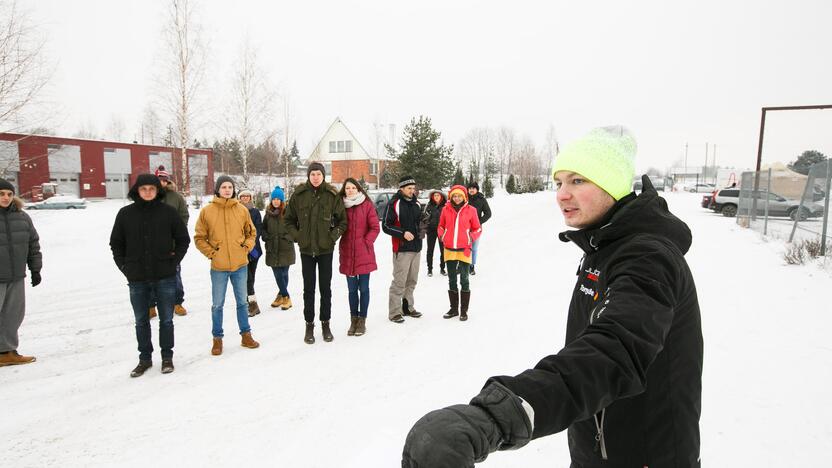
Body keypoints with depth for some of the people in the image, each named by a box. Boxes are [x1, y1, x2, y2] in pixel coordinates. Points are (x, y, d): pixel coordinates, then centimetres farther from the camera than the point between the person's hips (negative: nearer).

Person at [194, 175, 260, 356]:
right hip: (218, 266, -2)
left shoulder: (242, 209, 2)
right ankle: (217, 339, 22)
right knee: (217, 304, 8)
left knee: (242, 302, 13)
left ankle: (246, 335, 25)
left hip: (240, 264, 2)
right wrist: (211, 253, -7)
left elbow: (251, 232, 13)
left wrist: (246, 248, 0)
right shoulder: (207, 211, -4)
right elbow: (199, 238, 2)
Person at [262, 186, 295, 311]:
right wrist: (266, 238, 5)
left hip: (285, 248, -4)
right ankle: (286, 297, 13)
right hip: (272, 249, 4)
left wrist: (289, 237, -9)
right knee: (277, 274, 3)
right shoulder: (268, 213, 8)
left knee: (284, 273, 1)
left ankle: (281, 295, 18)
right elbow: (264, 228, 19)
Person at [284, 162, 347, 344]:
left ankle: (325, 324, 21)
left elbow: (342, 221, 3)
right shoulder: (299, 194, -1)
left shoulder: (332, 195, -3)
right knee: (308, 288, 6)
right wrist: (297, 237, -3)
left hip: (326, 249, 0)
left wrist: (333, 236, -7)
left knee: (326, 288, 8)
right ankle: (309, 325, 18)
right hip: (306, 249, 0)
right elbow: (289, 220, 8)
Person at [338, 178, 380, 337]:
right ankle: (353, 320, 19)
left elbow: (375, 228, -2)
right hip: (347, 254, 3)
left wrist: (366, 242, -11)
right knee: (352, 289, 9)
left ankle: (362, 320, 14)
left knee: (363, 288, 4)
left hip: (364, 253, -2)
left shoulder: (367, 205, -2)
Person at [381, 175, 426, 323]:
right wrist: (403, 233, -19)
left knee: (412, 280, 13)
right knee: (399, 281, -6)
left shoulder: (417, 204, 13)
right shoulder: (394, 204, -7)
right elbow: (386, 226, -9)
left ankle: (408, 307, 26)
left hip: (416, 248, 7)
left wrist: (422, 229, 4)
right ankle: (394, 312, 2)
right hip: (401, 249, -7)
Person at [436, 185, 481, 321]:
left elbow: (478, 228, 5)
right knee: (452, 280, 12)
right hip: (449, 250, 3)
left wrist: (472, 237, -12)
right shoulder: (446, 209, 3)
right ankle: (454, 309, 24)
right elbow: (441, 226, 15)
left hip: (464, 250, -3)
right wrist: (441, 235, -4)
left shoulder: (471, 210, -3)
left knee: (464, 280, 3)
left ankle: (464, 310, 13)